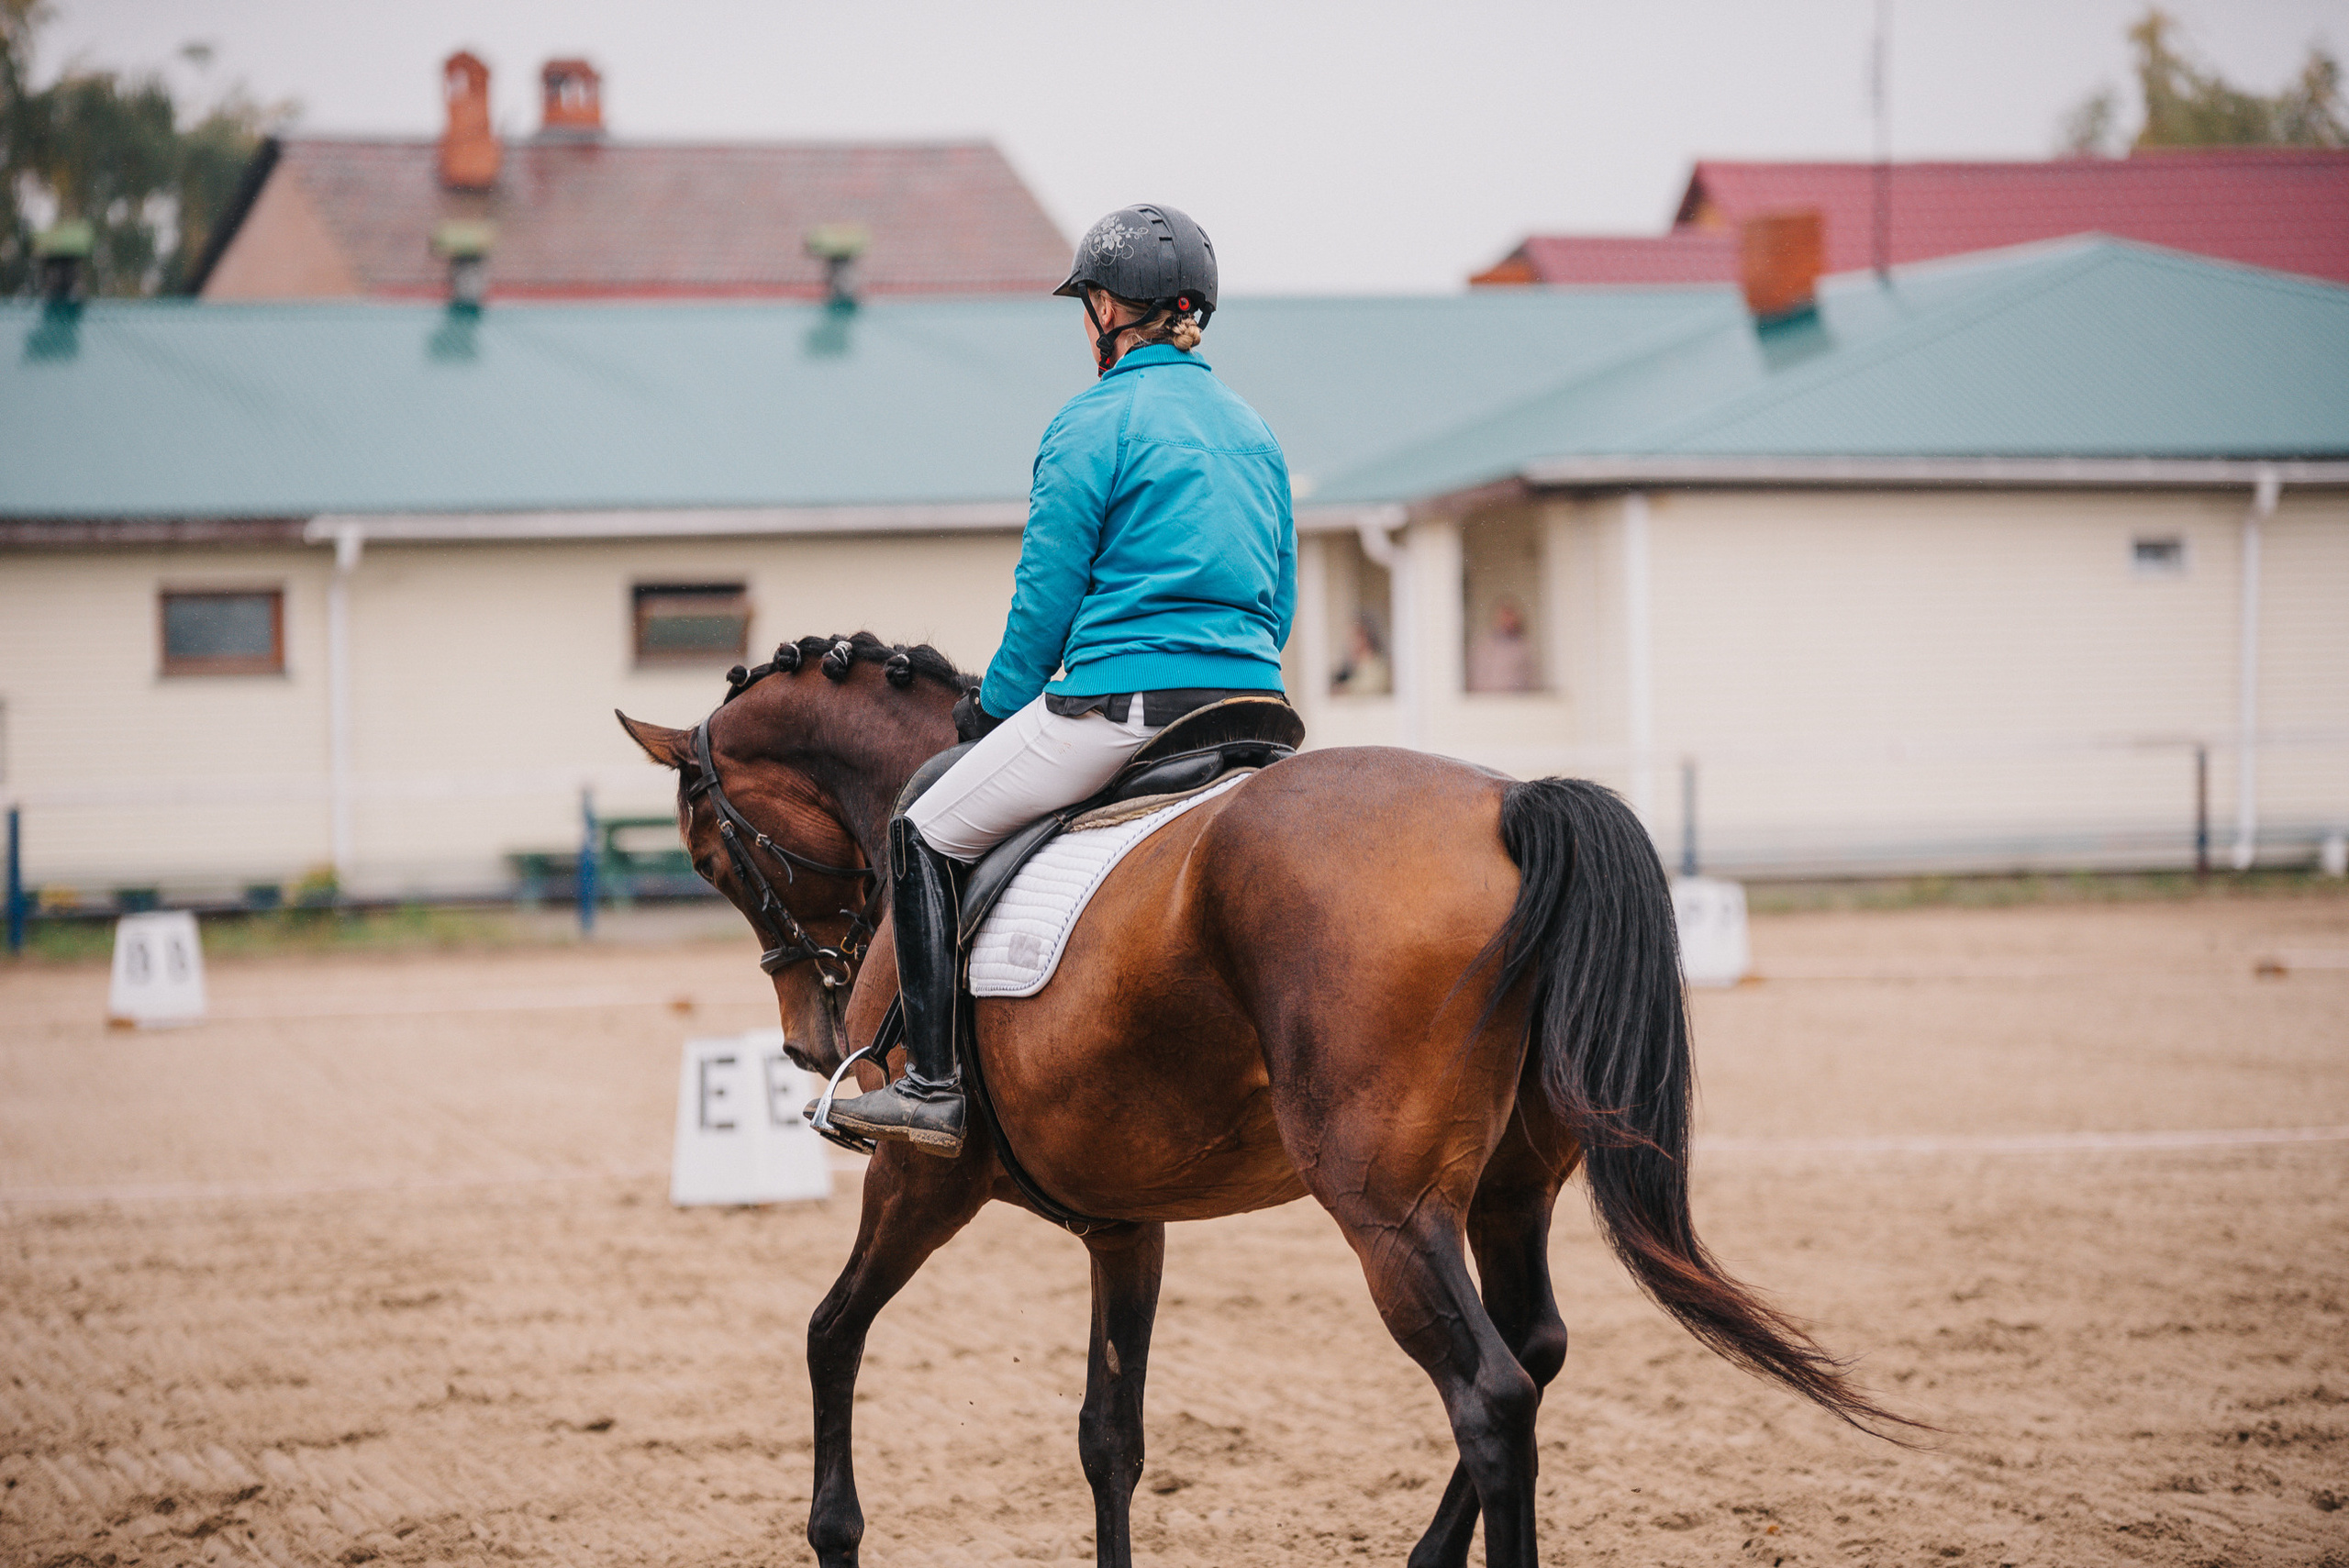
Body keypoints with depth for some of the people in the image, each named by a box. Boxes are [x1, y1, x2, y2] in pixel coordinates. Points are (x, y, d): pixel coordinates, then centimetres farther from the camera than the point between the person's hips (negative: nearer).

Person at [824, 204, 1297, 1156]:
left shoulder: (1092, 424, -6)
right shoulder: (1253, 431, 16)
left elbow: (1045, 597, -6)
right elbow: (1280, 603, 19)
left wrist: (995, 705, 8)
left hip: (1124, 700, -7)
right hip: (1250, 709, 8)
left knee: (927, 836, 7)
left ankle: (934, 1087, 1)